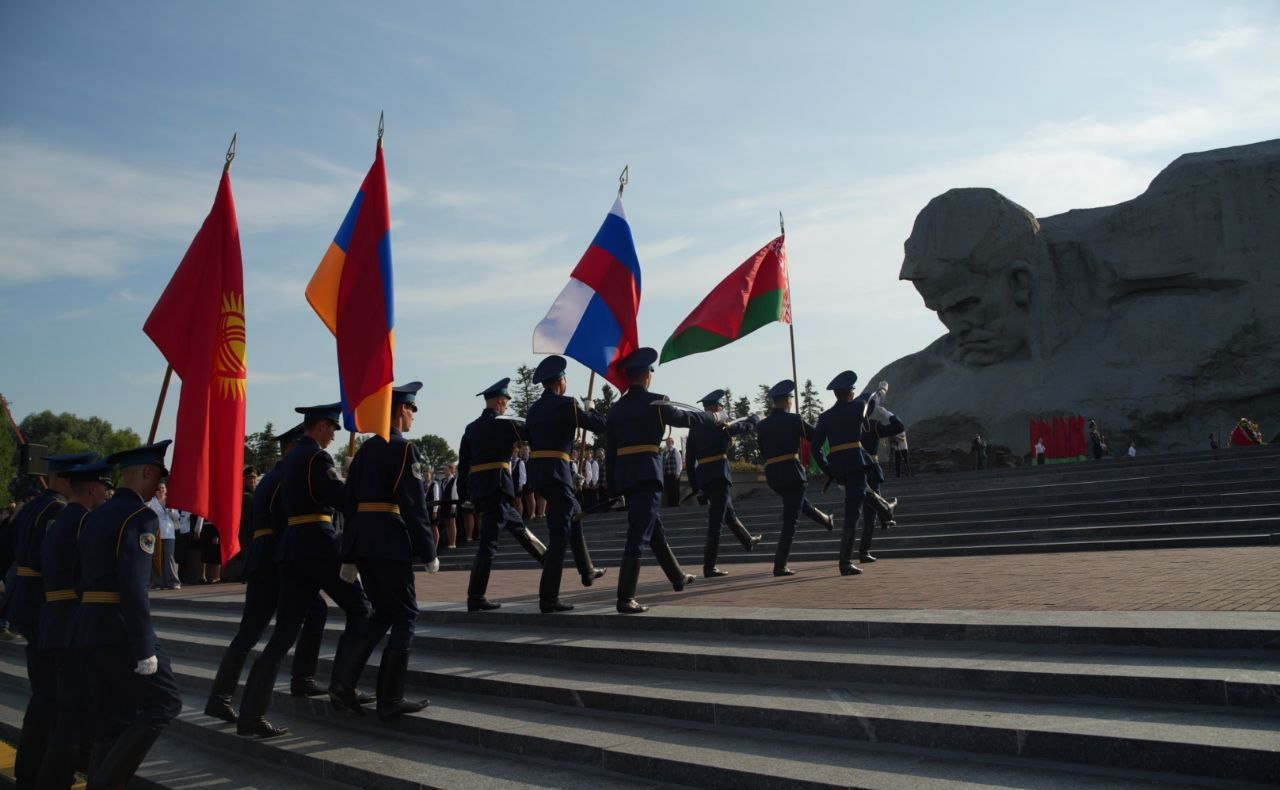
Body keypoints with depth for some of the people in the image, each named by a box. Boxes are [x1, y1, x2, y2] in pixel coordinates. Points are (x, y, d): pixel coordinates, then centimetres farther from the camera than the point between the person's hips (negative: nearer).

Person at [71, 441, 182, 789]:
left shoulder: (93, 517, 16)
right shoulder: (140, 516, -11)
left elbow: (79, 579, 16)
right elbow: (134, 588, -19)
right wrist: (144, 651, -18)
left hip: (84, 628, 9)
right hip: (119, 629, -9)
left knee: (114, 717, 13)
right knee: (164, 701, -1)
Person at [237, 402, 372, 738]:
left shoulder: (290, 458, 20)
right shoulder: (318, 457, -8)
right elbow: (341, 496, -18)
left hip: (291, 545, 9)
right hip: (319, 544, -8)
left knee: (284, 631, 6)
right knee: (359, 608, 7)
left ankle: (251, 714, 2)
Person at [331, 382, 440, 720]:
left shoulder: (364, 449, 15)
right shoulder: (405, 449, -9)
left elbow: (351, 503, 15)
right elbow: (415, 505, -14)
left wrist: (349, 558, 18)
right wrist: (429, 553, -8)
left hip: (360, 538, 8)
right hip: (390, 540, -8)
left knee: (382, 612, 18)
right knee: (405, 615, 3)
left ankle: (343, 682, 7)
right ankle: (390, 700, 5)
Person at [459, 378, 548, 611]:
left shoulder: (471, 428, 13)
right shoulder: (504, 424, -7)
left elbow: (463, 463, 14)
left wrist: (464, 493, 19)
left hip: (477, 490, 8)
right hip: (496, 489, -8)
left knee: (518, 527, 18)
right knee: (488, 541, -7)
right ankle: (475, 599, -7)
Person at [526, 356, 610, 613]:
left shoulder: (534, 408, 12)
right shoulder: (566, 404, -9)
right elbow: (601, 425, -4)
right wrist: (589, 410, 16)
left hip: (536, 471, 8)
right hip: (556, 472, -8)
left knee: (574, 514, 27)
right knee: (559, 536, -6)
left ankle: (587, 571, 37)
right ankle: (548, 599, -8)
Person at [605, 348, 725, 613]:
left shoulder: (616, 408, 11)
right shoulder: (655, 403, -6)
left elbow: (609, 449, 11)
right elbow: (687, 417, 6)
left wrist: (612, 488, 15)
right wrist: (717, 417, 24)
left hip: (623, 476, 7)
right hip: (647, 474, -7)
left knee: (654, 529, 20)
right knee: (638, 534, -9)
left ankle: (678, 578, 37)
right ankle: (625, 599, -13)